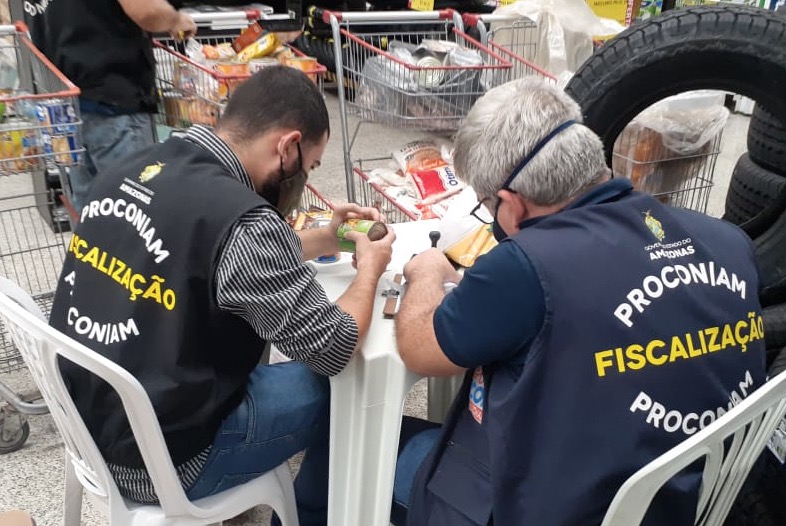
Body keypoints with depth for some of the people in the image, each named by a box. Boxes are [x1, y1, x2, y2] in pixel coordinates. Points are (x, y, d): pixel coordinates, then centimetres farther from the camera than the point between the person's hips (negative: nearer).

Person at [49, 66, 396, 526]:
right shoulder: (241, 219, -28)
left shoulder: (137, 169, -2)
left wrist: (326, 239, 14)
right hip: (158, 460, -8)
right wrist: (370, 267, 0)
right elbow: (334, 351, -17)